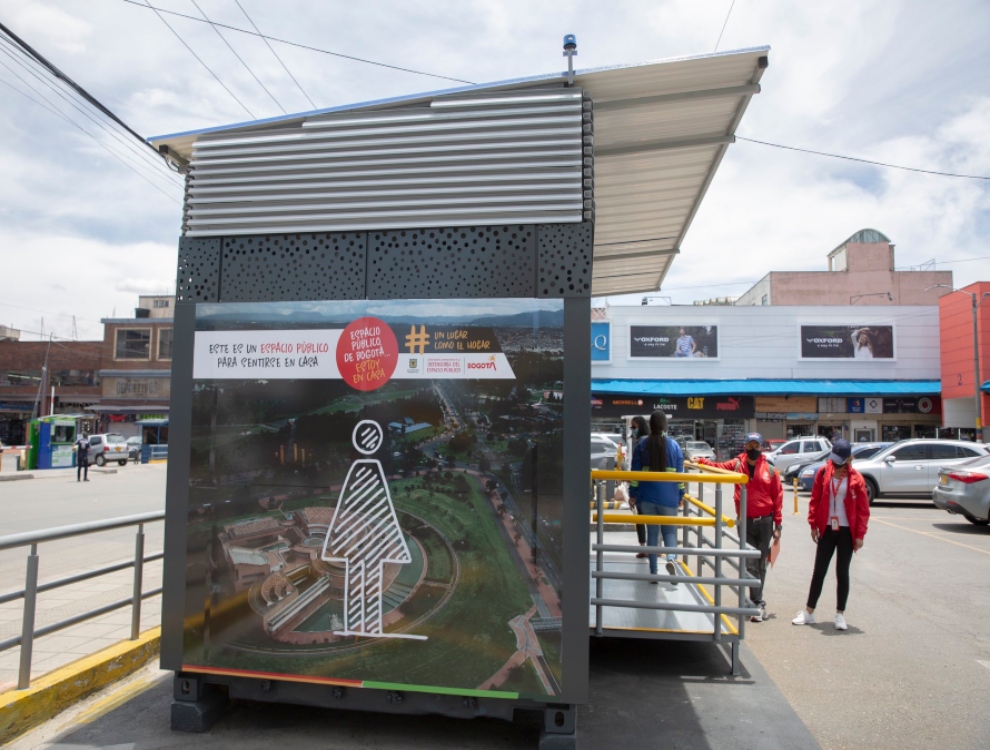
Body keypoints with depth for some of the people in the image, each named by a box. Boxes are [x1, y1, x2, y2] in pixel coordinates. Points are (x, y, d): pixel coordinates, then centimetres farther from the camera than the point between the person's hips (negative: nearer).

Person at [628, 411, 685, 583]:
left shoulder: (642, 445, -1)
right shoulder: (674, 445, -1)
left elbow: (635, 471, -1)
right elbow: (679, 472, 2)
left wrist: (632, 493, 7)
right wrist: (681, 495, 11)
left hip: (647, 496, 0)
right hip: (668, 497, 0)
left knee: (652, 533, 10)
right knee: (669, 530, 12)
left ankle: (653, 572, 10)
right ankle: (671, 557, -16)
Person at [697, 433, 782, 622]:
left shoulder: (770, 469, -1)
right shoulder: (737, 465, 2)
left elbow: (777, 497, -1)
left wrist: (778, 524, -2)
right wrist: (701, 461, -17)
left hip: (765, 522, 0)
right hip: (745, 523, 0)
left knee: (761, 564, 8)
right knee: (750, 564, -4)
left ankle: (756, 601, 19)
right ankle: (758, 604, 2)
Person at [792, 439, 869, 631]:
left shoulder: (856, 479, -5)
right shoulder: (823, 473, -2)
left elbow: (863, 509, -3)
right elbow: (815, 500, 3)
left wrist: (860, 534, -6)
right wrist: (814, 525, 0)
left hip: (846, 531, -1)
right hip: (827, 529, 1)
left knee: (842, 572, 7)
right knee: (819, 571, 7)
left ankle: (840, 614, 18)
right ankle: (809, 612, 15)